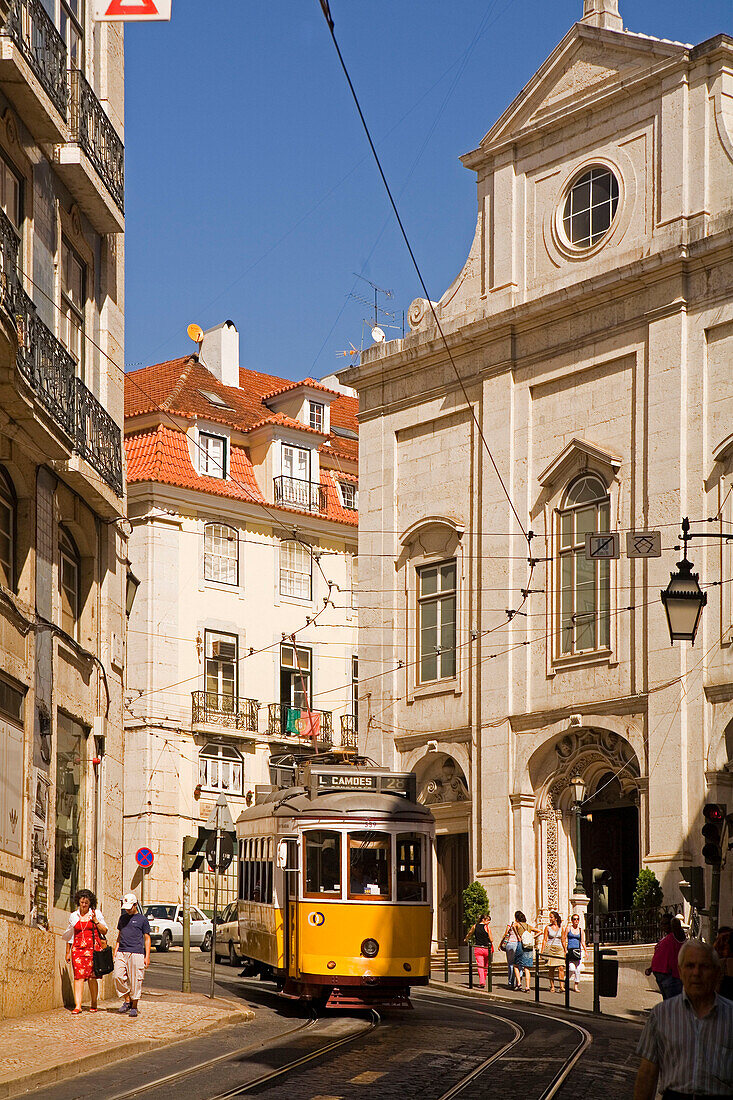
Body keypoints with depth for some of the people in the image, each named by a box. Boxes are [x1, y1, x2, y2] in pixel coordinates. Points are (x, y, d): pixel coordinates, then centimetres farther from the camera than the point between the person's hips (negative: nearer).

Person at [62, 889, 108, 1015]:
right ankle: (77, 1006, -13)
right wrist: (68, 952, 15)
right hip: (78, 949, 1)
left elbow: (104, 931, 7)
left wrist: (96, 921, -8)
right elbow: (70, 935, 18)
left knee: (92, 977, -1)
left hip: (93, 949, -1)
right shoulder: (74, 916, 10)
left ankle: (94, 1004, 14)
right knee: (79, 976, -8)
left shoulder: (96, 913, 5)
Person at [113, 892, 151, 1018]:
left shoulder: (142, 919, 3)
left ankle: (134, 1007, 5)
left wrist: (147, 956, -1)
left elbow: (147, 938, 5)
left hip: (136, 953, -4)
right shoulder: (122, 918, 17)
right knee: (118, 977, -8)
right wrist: (115, 950, 14)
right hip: (121, 953, 4)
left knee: (135, 980, -4)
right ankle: (126, 1001, 9)